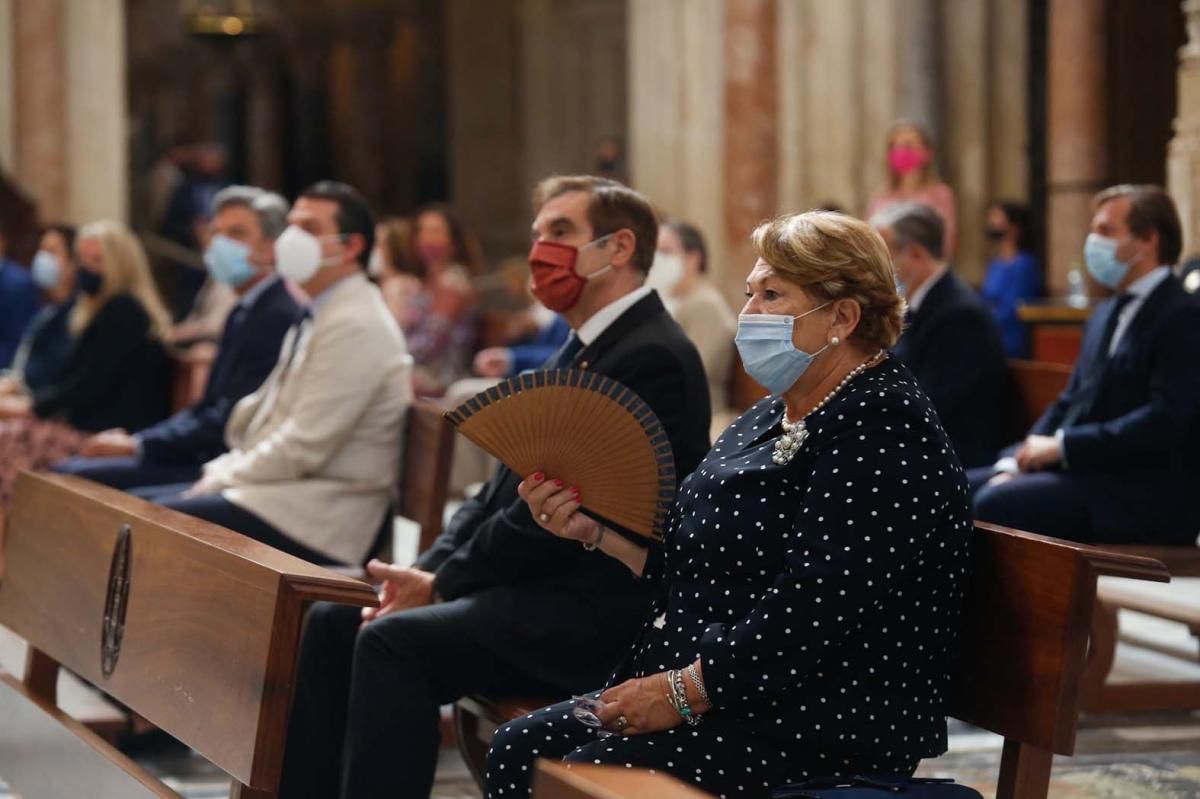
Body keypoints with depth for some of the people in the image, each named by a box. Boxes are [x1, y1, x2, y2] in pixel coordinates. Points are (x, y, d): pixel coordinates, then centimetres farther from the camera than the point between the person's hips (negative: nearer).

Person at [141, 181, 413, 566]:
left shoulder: (354, 325, -17)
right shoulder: (320, 316, 17)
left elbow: (303, 447, -21)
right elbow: (263, 409, 22)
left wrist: (224, 479, -10)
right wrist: (223, 472, 6)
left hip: (321, 517, -10)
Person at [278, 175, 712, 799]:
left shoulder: (652, 357, -14)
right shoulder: (580, 351, 18)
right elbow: (504, 491, 17)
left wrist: (441, 583, -12)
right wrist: (429, 569, 1)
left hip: (592, 615, -10)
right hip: (533, 589, 10)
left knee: (394, 642, -26)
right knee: (333, 622, 1)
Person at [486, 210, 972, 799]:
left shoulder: (881, 430, -15)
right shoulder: (772, 419, 17)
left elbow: (816, 609, -24)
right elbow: (691, 563, 20)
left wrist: (685, 690, -20)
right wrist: (593, 529, 5)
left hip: (826, 725, -10)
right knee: (518, 751, -2)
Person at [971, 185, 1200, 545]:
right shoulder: (1105, 315, 20)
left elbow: (1164, 420, -20)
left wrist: (1062, 446, -18)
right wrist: (1014, 463, 2)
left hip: (1145, 496, -9)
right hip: (1081, 472, 9)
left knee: (995, 505, -27)